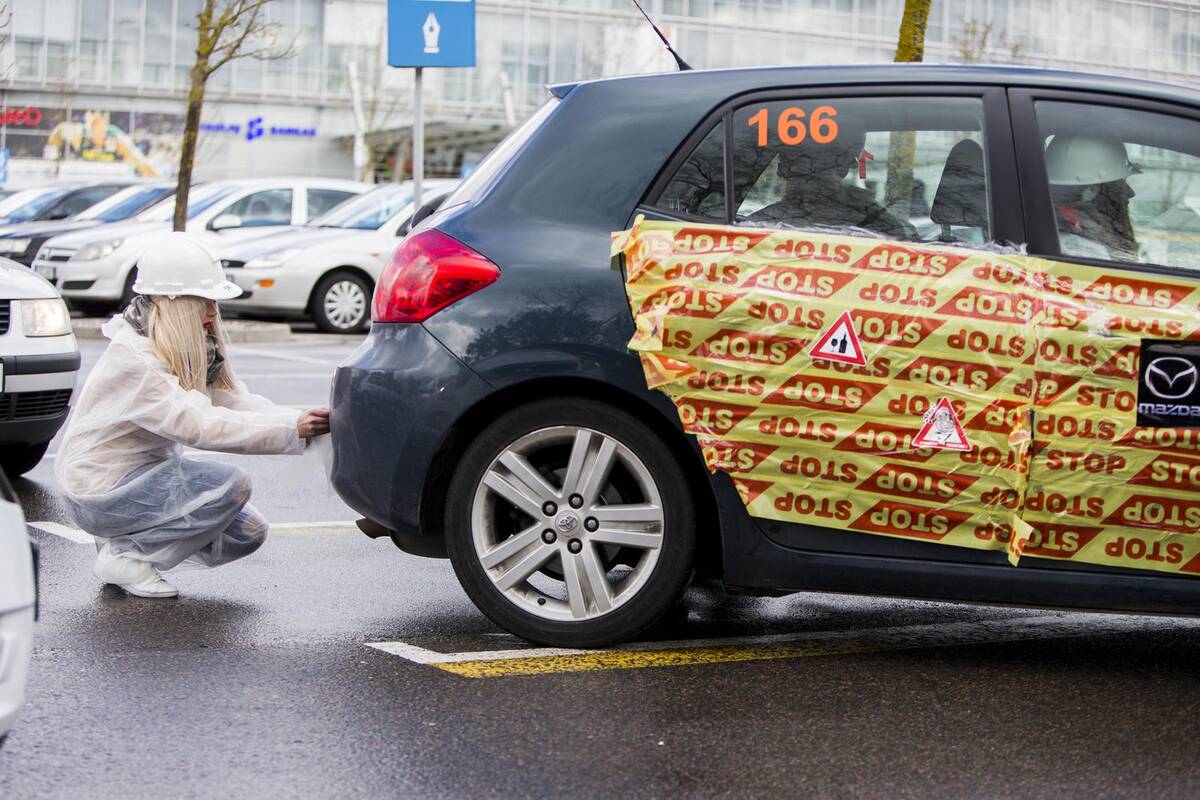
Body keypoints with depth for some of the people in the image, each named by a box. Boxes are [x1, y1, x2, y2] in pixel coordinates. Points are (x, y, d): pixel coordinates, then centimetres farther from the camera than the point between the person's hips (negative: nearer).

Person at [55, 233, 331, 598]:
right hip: (98, 493, -9)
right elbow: (198, 425, -32)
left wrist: (305, 420, -22)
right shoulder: (133, 359, -25)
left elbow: (236, 401, -5)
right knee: (230, 484, -24)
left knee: (248, 533, 0)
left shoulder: (194, 352, 3)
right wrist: (291, 430, -36)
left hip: (147, 472, 9)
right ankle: (124, 556, -11)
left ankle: (132, 543, 10)